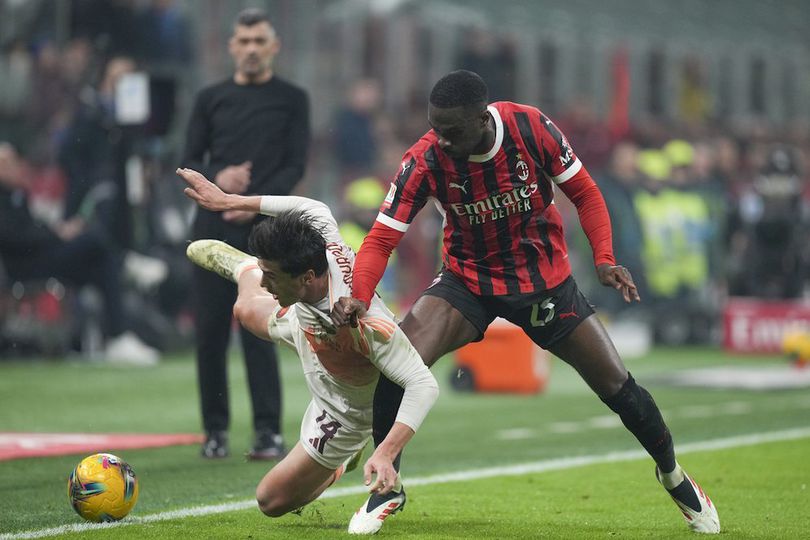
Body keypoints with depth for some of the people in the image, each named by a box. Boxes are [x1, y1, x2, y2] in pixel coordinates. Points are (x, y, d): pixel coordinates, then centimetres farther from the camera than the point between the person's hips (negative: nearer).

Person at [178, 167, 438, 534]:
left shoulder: (365, 325, -52)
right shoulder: (326, 246, -36)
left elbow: (423, 384, -48)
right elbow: (316, 209, -12)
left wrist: (386, 454, -57)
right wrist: (230, 201, -11)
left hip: (342, 412, -6)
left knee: (271, 501, 3)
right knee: (247, 309, 35)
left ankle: (343, 462, 29)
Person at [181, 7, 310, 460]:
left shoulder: (292, 100, 8)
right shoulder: (212, 99, 14)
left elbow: (295, 166, 1)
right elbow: (190, 162, 12)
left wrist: (258, 203, -14)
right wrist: (217, 177, -10)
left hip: (263, 226, -3)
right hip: (213, 224, 3)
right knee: (210, 329, 1)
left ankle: (269, 432, -9)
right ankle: (216, 429, 10)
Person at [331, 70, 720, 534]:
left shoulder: (532, 128, -21)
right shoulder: (424, 161, -23)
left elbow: (584, 193, -7)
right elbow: (381, 239, -21)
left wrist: (605, 259, -20)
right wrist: (359, 298, -39)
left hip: (545, 281, 0)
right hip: (468, 282, 0)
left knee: (616, 385, 1)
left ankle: (673, 474, 30)